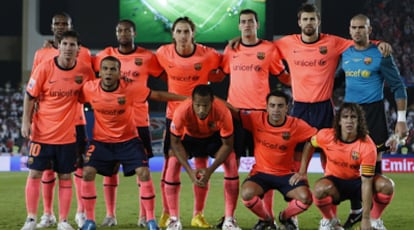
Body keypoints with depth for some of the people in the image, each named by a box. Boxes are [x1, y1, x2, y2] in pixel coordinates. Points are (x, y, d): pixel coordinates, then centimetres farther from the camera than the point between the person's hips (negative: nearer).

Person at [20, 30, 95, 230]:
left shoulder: (85, 70, -5)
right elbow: (30, 96, -3)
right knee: (35, 174, 0)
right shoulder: (45, 68, -11)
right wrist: (26, 121, -9)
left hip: (67, 134, 2)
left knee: (65, 176, 5)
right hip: (42, 131, -2)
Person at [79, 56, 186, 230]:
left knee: (143, 172, -13)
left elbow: (157, 95, -12)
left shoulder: (130, 89, -19)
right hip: (101, 140, 1)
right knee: (88, 172, -12)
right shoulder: (90, 89, -15)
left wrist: (187, 98, -13)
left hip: (128, 139, -1)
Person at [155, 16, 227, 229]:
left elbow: (222, 73, 4)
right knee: (171, 163, -2)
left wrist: (206, 78, -13)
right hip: (174, 115, 1)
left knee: (201, 164, 2)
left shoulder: (208, 55, -12)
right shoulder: (164, 53, -7)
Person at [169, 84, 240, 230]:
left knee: (232, 167, -19)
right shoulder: (182, 111, -38)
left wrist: (210, 170, -34)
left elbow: (227, 145, -24)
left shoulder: (223, 112, -38)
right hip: (189, 136, 0)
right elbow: (175, 142, -24)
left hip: (214, 136, 0)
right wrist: (189, 170, -34)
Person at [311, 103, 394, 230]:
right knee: (320, 188, -37)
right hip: (334, 181, 0)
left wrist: (366, 219, -26)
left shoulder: (367, 146, -25)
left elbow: (366, 183, -25)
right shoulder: (326, 136, -19)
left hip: (357, 181, 0)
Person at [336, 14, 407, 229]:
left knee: (373, 166, -4)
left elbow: (398, 86, -4)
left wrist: (401, 119, -9)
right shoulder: (345, 54, 8)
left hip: (372, 113, -5)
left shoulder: (380, 55, -6)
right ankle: (356, 210, 20)